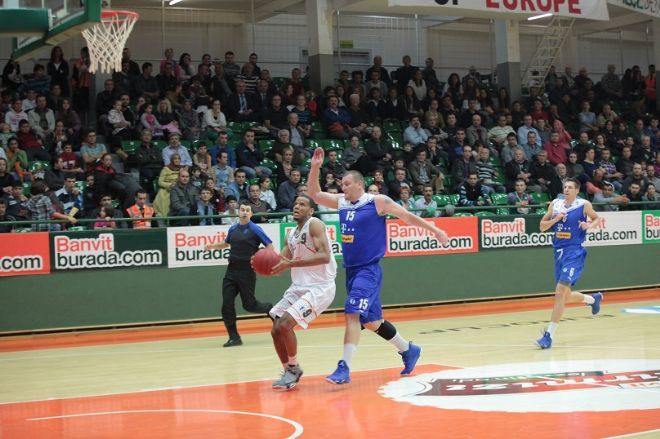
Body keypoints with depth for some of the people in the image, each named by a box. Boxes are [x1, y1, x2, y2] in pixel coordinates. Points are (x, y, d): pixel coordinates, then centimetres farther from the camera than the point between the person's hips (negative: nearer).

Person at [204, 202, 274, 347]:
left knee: (249, 304, 0)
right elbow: (226, 243, 30)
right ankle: (234, 337, 3)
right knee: (227, 303, -4)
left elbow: (270, 246, -8)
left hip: (247, 271, -5)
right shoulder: (233, 229, 11)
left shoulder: (255, 230, -7)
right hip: (232, 270, 5)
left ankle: (270, 309, 30)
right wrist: (213, 246, 14)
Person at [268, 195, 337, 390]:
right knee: (276, 330, 4)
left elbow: (324, 256, -24)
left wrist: (291, 263, -28)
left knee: (285, 324, -20)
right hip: (298, 287, 9)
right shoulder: (291, 235, 14)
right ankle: (289, 371, 20)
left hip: (320, 288, -9)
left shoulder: (315, 225, -11)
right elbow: (280, 263, 15)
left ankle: (293, 368, -1)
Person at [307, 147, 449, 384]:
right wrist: (315, 167, 4)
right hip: (351, 269, 7)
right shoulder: (341, 201, 9)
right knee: (371, 321, 14)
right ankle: (408, 349, 32)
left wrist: (435, 231, -1)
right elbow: (314, 195, 16)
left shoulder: (378, 202, -8)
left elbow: (408, 216, -1)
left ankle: (344, 368, -20)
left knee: (353, 314, -20)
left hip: (369, 269, -7)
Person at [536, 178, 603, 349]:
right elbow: (542, 226, 8)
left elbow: (597, 219, 10)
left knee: (560, 292, -18)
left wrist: (589, 225, -11)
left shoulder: (584, 205, -4)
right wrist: (555, 219, -10)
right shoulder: (555, 204, 6)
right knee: (566, 296, 15)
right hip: (559, 252, 6)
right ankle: (593, 298, 47)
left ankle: (549, 335, -16)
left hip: (574, 253, -6)